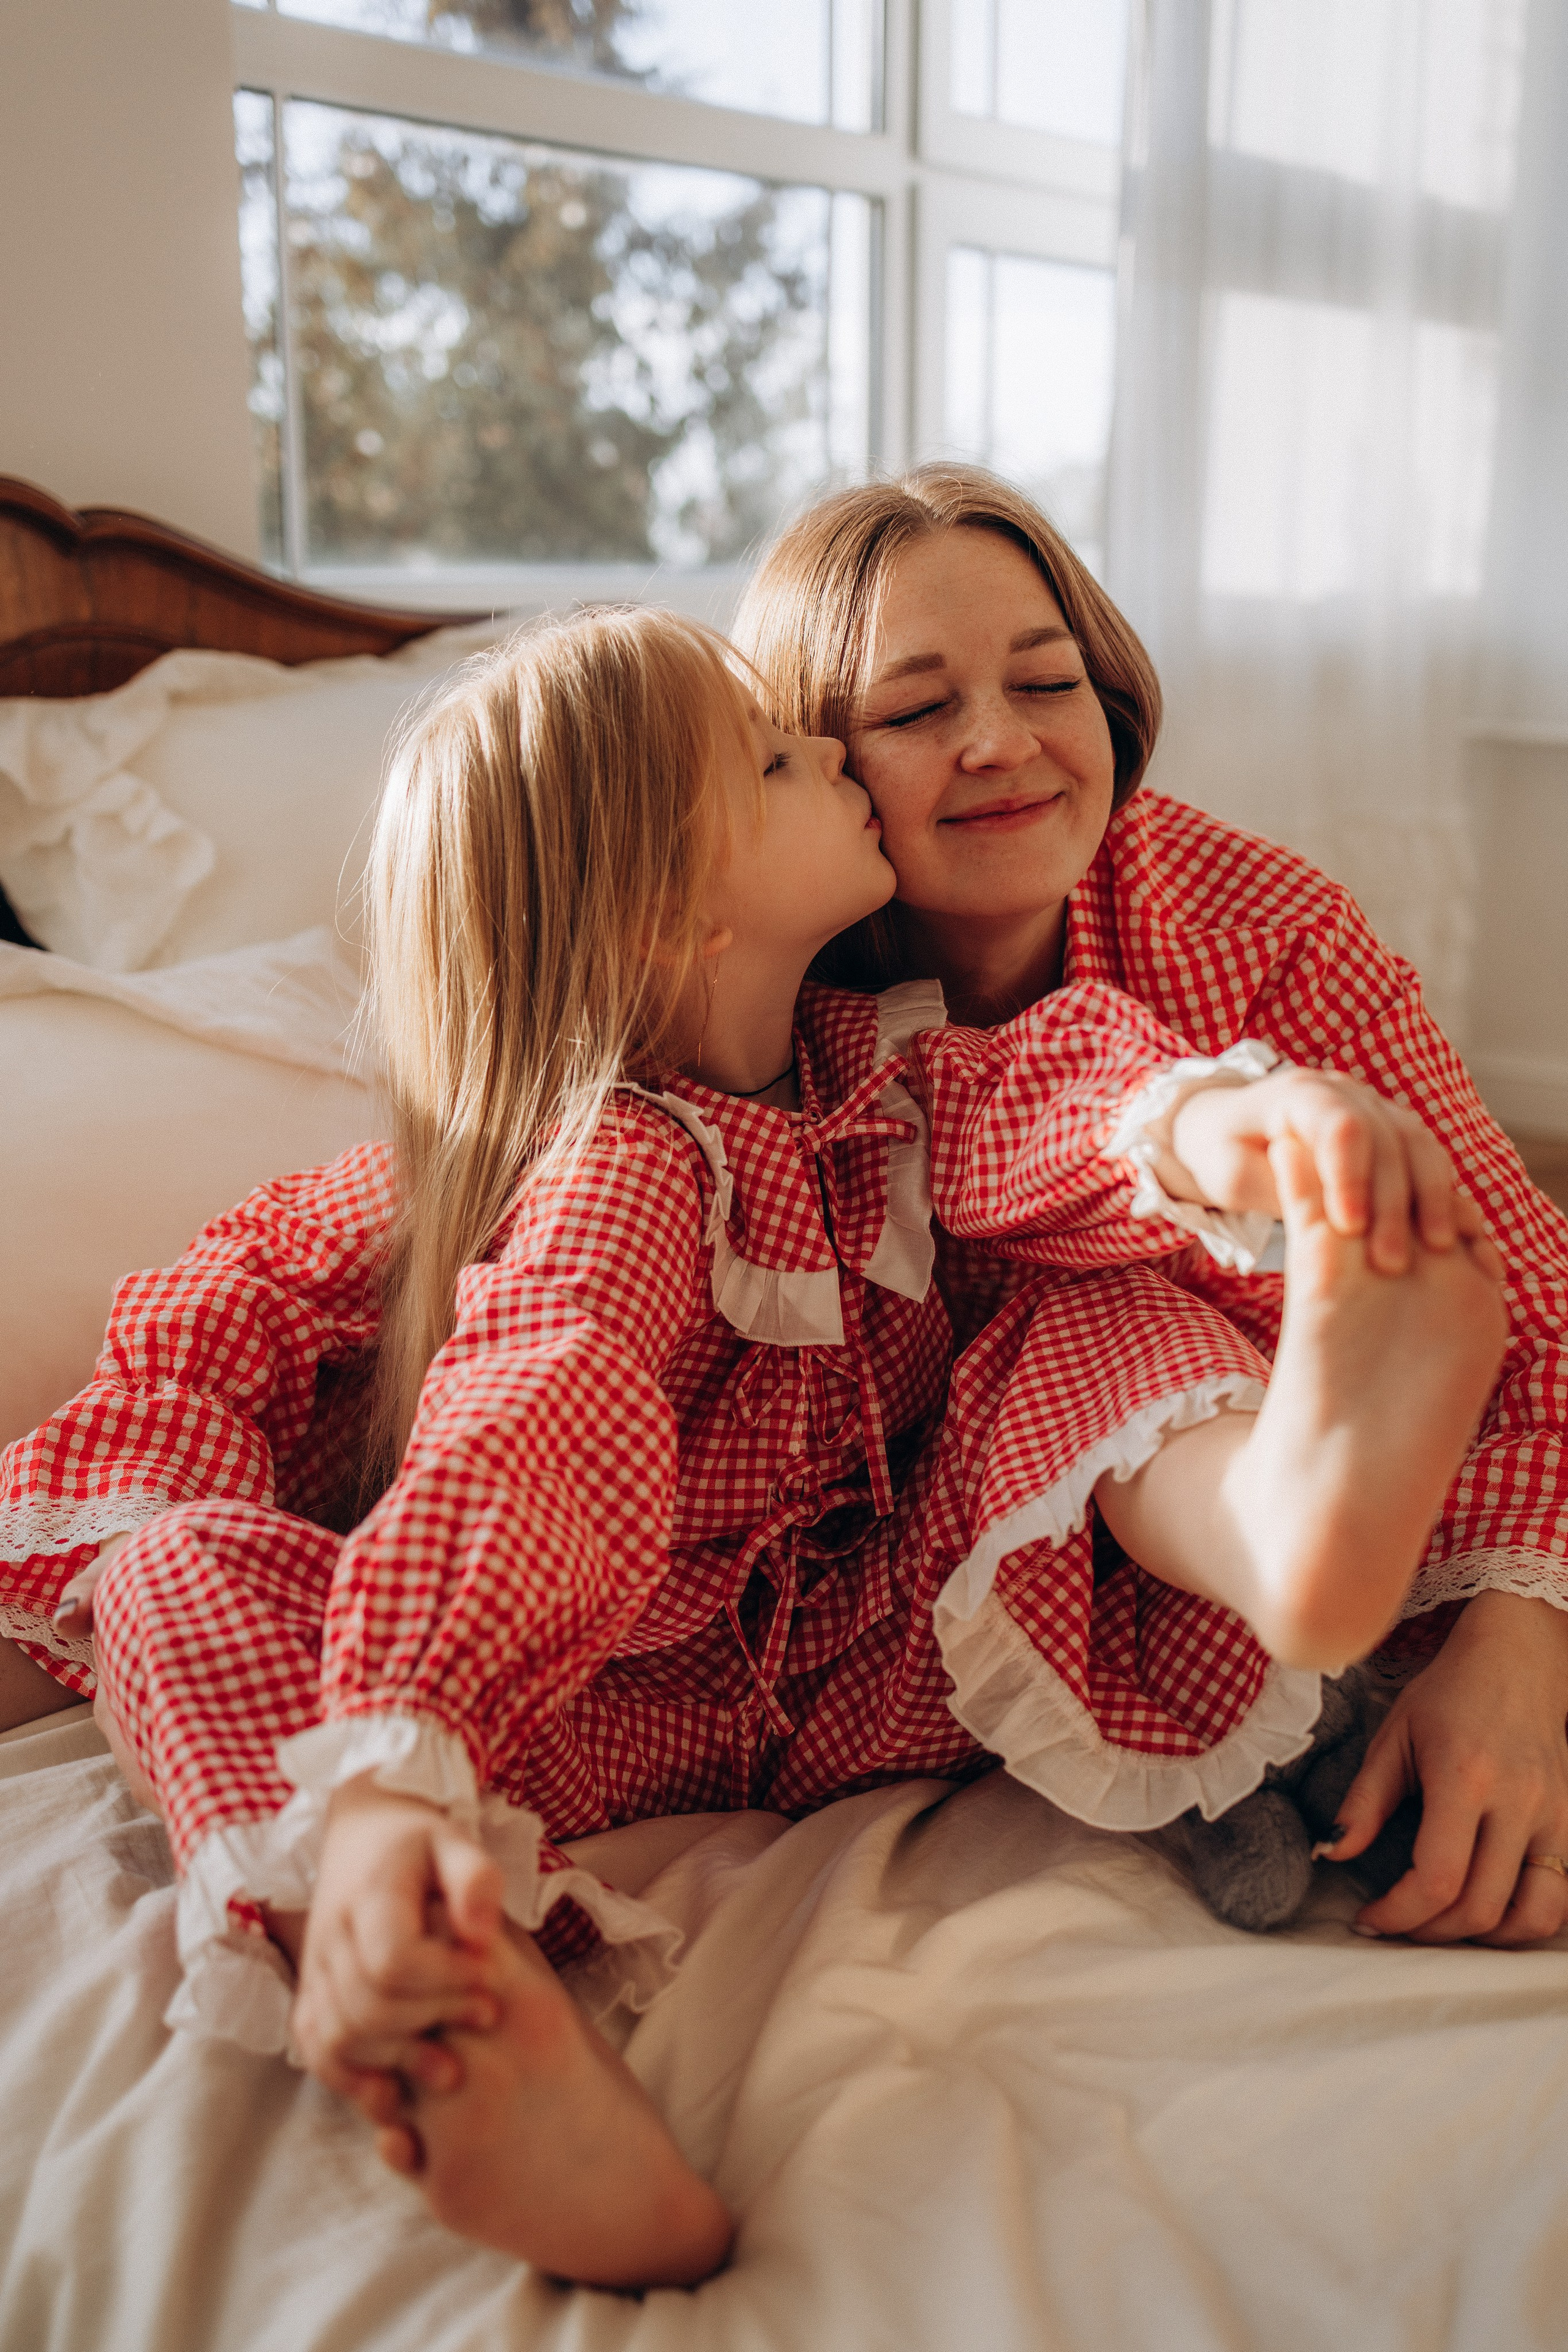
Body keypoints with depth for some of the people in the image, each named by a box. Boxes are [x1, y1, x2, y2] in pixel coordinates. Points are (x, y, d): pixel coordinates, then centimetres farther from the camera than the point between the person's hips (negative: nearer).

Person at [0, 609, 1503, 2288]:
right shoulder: (623, 1161, -18)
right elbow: (529, 1427, -36)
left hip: (883, 1652, 5)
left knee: (1110, 1313, -10)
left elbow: (1025, 1100, -20)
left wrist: (1205, 1115, -46)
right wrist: (388, 1772, -52)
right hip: (627, 1691, -4)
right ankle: (486, 2016, -57)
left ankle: (1274, 1507, -47)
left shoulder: (858, 1060, 1)